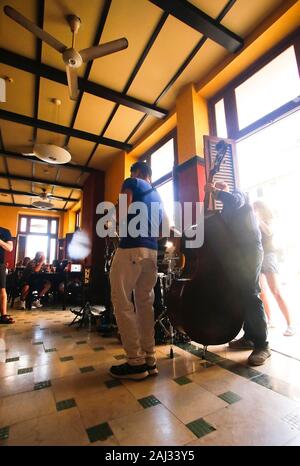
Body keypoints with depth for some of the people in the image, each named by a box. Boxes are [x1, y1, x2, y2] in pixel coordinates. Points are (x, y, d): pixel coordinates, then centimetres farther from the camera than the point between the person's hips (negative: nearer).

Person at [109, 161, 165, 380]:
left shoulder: (132, 183, 7)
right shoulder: (157, 195, 27)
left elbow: (123, 214, -5)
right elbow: (161, 226, 24)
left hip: (131, 247, -7)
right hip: (152, 250, 8)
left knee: (122, 302, -2)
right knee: (145, 303, 9)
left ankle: (136, 361, 2)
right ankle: (149, 359, 14)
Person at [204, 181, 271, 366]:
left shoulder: (239, 194, 5)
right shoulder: (227, 210, 26)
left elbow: (234, 201, -21)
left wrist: (215, 191, -11)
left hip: (249, 250, -8)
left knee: (250, 294, -14)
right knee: (242, 294, 8)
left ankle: (262, 345, -9)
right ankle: (249, 337, 18)